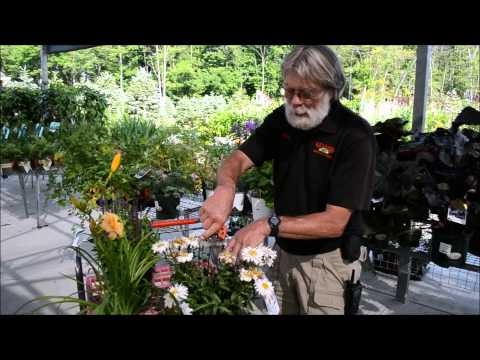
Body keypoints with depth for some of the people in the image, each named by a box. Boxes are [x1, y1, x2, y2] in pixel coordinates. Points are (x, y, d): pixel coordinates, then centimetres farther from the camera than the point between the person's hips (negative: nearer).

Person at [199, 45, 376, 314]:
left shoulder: (355, 135, -22)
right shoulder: (281, 119, -4)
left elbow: (335, 222, -25)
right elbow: (237, 159, -7)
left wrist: (269, 225, -34)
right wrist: (226, 187, -30)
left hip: (326, 261, -5)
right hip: (282, 251, 5)